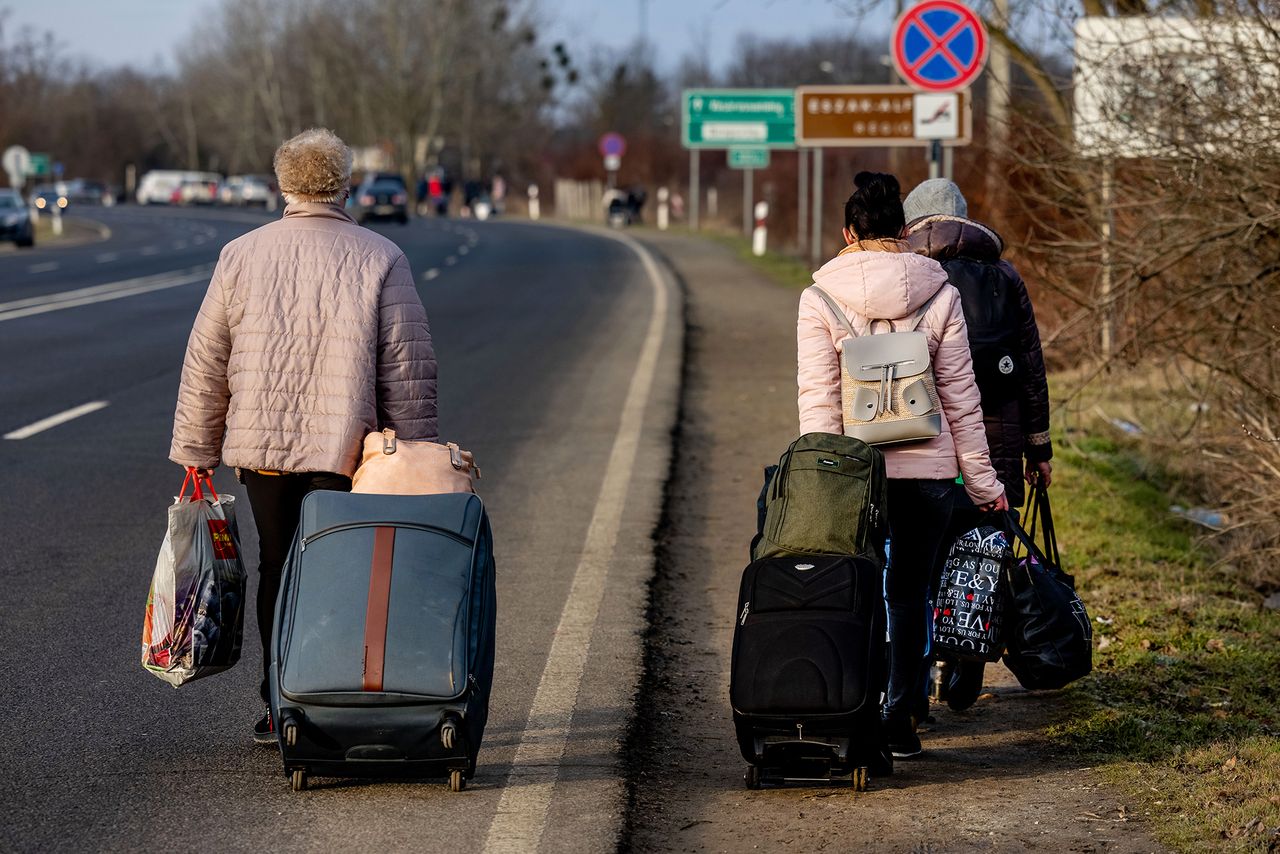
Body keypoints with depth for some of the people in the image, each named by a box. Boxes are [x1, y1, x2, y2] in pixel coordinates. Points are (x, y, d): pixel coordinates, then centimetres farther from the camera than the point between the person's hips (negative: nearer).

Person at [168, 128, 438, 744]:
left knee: (277, 571, 12)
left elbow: (206, 364, 7)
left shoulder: (242, 255, 4)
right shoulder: (380, 259, -2)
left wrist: (197, 451, 15)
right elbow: (408, 367, -4)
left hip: (261, 444, 2)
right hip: (345, 448, -2)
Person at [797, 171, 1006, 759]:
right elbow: (960, 397, 3)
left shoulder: (820, 298, -3)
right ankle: (899, 723, 9)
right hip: (928, 467, 1)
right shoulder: (940, 295, 0)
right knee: (910, 593, 10)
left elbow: (816, 398, -7)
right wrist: (981, 479, 8)